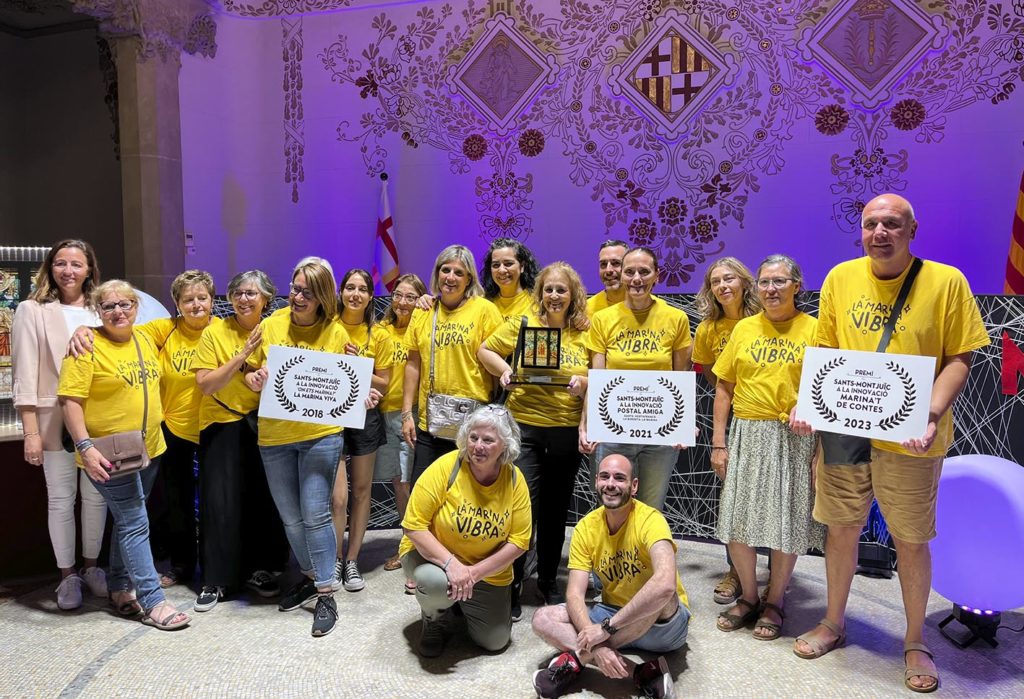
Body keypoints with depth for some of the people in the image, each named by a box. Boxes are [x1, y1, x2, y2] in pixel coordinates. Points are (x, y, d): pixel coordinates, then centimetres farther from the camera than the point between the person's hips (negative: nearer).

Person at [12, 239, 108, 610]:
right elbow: (25, 374, -4)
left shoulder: (100, 312, 10)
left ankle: (91, 566, 24)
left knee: (96, 495, 8)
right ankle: (67, 575, 17)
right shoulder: (33, 311, 0)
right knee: (61, 498, 4)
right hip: (56, 419, -3)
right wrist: (31, 431, -9)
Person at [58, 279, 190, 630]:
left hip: (148, 449, 7)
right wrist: (85, 448, -23)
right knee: (136, 523, -6)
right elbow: (70, 400, -16)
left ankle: (120, 588, 30)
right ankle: (153, 602, 1)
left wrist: (156, 416, 18)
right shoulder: (87, 346, -13)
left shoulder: (144, 340, 9)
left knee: (127, 520, 17)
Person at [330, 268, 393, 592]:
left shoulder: (378, 336, 2)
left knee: (361, 491, 9)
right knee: (337, 496, -8)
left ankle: (352, 561, 22)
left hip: (365, 417, 2)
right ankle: (335, 560, 12)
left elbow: (383, 384, 2)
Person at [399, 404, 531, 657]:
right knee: (435, 582, -36)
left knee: (495, 642, 3)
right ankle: (434, 619, 2)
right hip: (433, 555, -3)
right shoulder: (445, 468, -24)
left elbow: (519, 542, -12)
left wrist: (476, 572, -23)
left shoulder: (514, 480, -15)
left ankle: (465, 602, 34)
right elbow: (413, 526, -23)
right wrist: (450, 563, -33)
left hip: (488, 572, 3)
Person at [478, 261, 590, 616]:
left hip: (568, 431, 3)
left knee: (556, 510, 13)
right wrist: (504, 371, -11)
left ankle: (549, 581, 31)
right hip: (525, 427, -2)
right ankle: (512, 585, 12)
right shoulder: (522, 324, -1)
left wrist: (583, 382, -12)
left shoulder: (584, 334, 4)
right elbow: (485, 350, 7)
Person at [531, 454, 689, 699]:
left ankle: (576, 659, -24)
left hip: (664, 622, -4)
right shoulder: (586, 528, -8)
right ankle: (641, 673, -26)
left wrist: (606, 628, -37)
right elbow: (575, 594, -14)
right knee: (543, 619, -15)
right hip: (613, 616, 5)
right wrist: (595, 645, -33)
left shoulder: (650, 520, -23)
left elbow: (665, 584, -40)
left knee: (659, 595, -37)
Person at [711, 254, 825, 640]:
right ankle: (748, 597, 26)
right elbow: (723, 388, 7)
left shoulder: (814, 330, -1)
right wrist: (719, 443, 2)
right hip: (747, 435, 3)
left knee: (786, 523, 5)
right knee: (737, 520, 6)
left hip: (795, 437, -3)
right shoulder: (744, 329, 8)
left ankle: (774, 602, 25)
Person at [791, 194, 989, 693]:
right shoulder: (841, 278, 2)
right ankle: (834, 624, 34)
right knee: (841, 527, 14)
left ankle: (915, 643, 31)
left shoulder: (946, 281, -6)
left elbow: (959, 358, -4)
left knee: (912, 540, 10)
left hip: (908, 439, -2)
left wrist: (931, 414, -19)